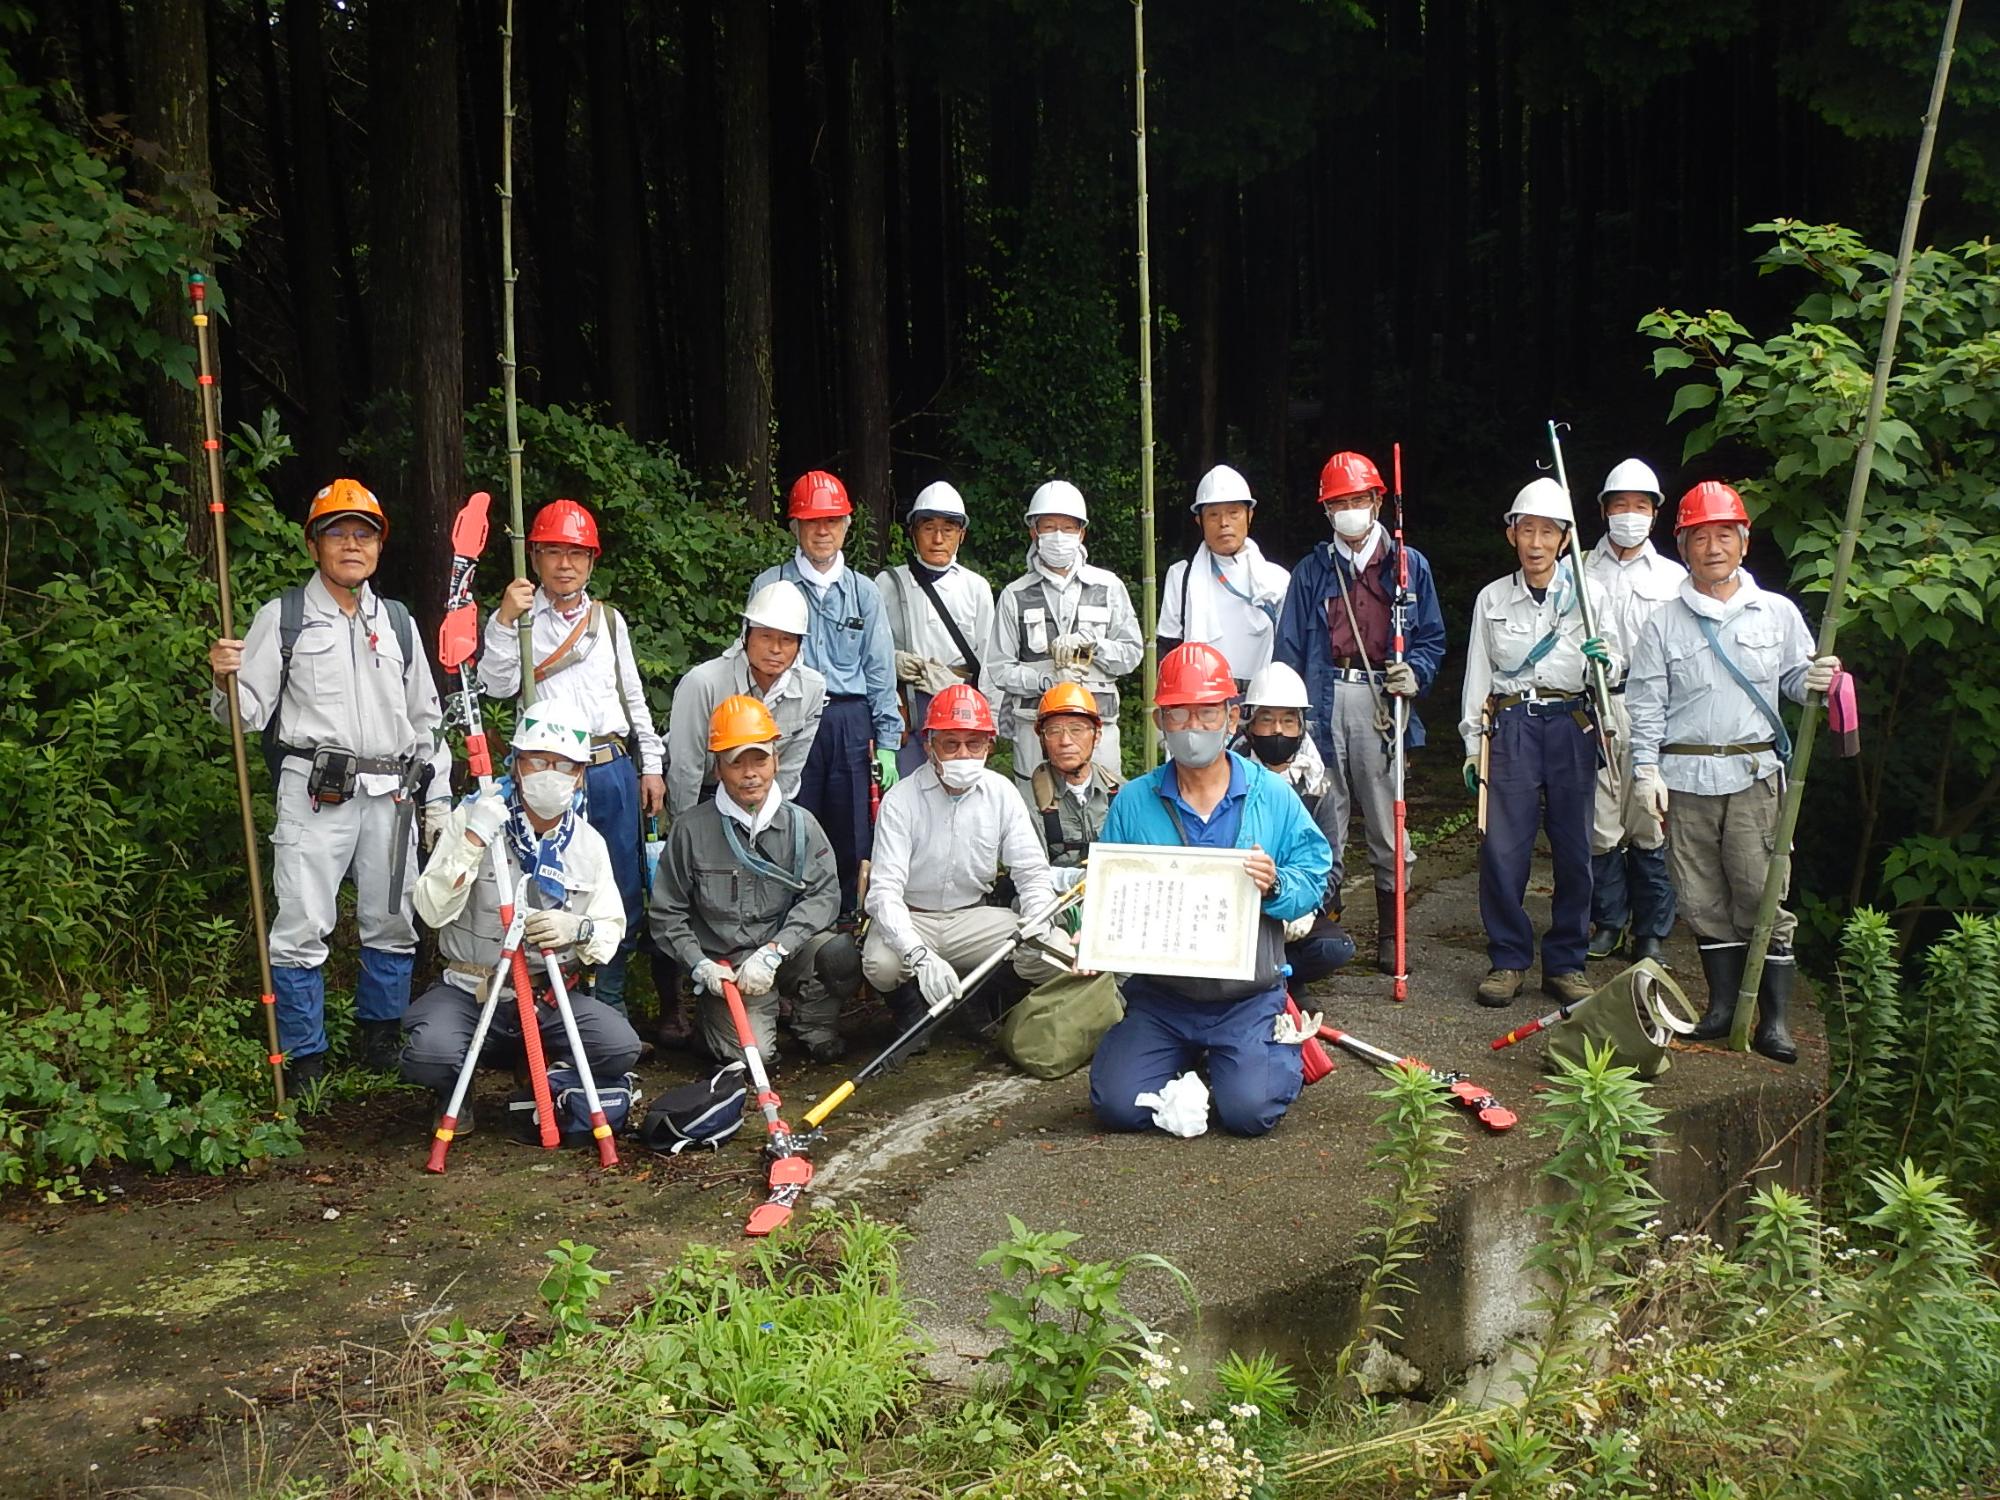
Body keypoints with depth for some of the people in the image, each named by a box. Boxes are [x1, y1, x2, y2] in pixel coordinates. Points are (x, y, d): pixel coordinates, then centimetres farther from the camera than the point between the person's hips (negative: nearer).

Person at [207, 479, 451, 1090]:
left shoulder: (397, 622, 15)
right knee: (302, 927, -5)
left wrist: (438, 798, 15)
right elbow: (250, 711, 1)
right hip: (313, 792, -4)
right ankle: (304, 1057, 7)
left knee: (392, 923, 10)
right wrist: (227, 682, -20)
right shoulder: (283, 617, 4)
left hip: (390, 793, 4)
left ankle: (384, 1039, 26)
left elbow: (426, 715, 19)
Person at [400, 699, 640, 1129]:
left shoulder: (589, 844, 6)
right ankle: (454, 1095, 7)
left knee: (620, 1047, -23)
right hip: (469, 992, -2)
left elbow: (611, 931, 6)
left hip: (552, 997, 3)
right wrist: (473, 840, -23)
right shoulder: (471, 817, -3)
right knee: (430, 1052, -33)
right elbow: (433, 911, -11)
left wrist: (578, 930, -18)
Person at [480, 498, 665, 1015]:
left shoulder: (609, 620, 14)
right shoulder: (518, 620, 3)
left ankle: (609, 1004, 23)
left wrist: (652, 765, 13)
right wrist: (504, 620, -22)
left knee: (624, 895, 8)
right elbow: (497, 686, -11)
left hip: (613, 769, 4)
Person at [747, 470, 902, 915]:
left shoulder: (864, 592, 13)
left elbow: (880, 672, 11)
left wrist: (887, 744, 5)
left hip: (851, 724, 2)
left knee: (853, 839, 1)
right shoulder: (769, 586, 6)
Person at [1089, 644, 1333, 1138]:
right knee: (1118, 1105, -13)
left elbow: (1314, 879, 0)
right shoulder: (1134, 801, 3)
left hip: (1248, 999, -1)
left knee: (1249, 1110, -19)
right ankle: (1184, 1058, 21)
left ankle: (1281, 1049, 18)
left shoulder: (1273, 796, 0)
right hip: (1158, 995, 2)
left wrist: (1276, 885, -22)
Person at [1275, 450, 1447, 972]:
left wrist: (1415, 674, -8)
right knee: (1325, 826, 3)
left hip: (1380, 704, -1)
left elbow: (1432, 637, 13)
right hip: (1323, 705, 1)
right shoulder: (1311, 571, 12)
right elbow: (1289, 649, 9)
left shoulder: (1408, 565, 11)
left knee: (1388, 827, 1)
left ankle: (1390, 936, 11)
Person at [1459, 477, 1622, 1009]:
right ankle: (1508, 959, 8)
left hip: (1571, 725, 0)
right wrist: (1473, 744, 8)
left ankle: (1565, 961, 15)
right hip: (1511, 725, 0)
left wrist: (1606, 661, -15)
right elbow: (1478, 672, 11)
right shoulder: (1492, 598, 8)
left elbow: (1616, 666, 9)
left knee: (1574, 846, 2)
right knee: (1502, 846, -5)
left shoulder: (1589, 594, 6)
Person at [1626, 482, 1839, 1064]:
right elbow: (1645, 704, 5)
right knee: (1704, 898, 5)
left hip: (1754, 774, -1)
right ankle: (1724, 1004, 18)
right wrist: (1646, 769, -6)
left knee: (1764, 894, -5)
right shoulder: (1664, 625, 6)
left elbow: (1795, 679, 15)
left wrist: (1817, 680, -9)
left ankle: (1775, 1016, 4)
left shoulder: (1778, 613, 8)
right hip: (1684, 777, 1)